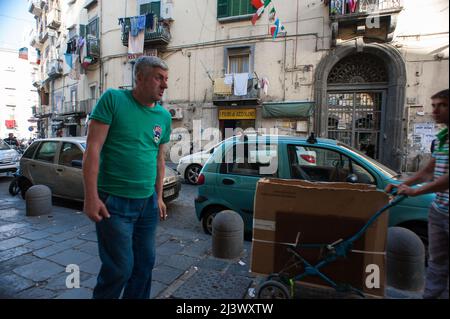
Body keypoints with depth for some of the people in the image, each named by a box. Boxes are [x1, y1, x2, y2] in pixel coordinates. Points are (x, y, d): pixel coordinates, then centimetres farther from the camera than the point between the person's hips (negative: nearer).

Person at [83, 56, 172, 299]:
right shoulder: (113, 99, -7)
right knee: (120, 268, 3)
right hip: (114, 201, -5)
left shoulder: (164, 116, 7)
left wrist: (159, 197, 14)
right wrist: (91, 197, -14)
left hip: (148, 202, 5)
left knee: (145, 263, 14)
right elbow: (92, 149, -11)